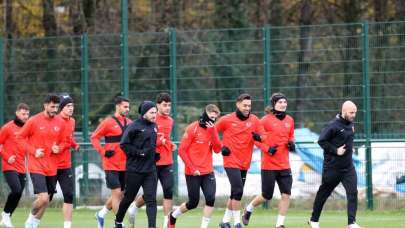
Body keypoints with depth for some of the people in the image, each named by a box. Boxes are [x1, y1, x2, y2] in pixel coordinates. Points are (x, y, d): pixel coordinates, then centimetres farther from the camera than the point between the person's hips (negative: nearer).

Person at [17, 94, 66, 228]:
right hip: (37, 167, -5)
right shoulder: (34, 121, -8)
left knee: (46, 201, 9)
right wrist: (33, 151, -11)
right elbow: (20, 138, -1)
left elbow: (62, 141, 16)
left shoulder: (60, 123, 5)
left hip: (52, 168, 5)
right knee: (43, 198, -17)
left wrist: (58, 148, -6)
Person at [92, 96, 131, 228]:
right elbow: (94, 137, -6)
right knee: (117, 193, -8)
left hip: (125, 165, 6)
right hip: (111, 165, -6)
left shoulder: (129, 123, 9)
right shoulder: (108, 122, -8)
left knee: (119, 194, 11)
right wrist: (103, 152, -16)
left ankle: (101, 214, 31)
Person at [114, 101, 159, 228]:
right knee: (129, 197, 10)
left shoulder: (154, 126, 10)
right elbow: (124, 144, -14)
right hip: (135, 169, -5)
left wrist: (155, 154, 12)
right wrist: (140, 152, -18)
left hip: (150, 169, 5)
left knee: (151, 199, -6)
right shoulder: (135, 126, -12)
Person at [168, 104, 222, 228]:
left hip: (208, 172, 4)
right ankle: (173, 216, 30)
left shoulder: (212, 129, 8)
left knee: (210, 199, -13)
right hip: (193, 172, -4)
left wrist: (213, 132, -14)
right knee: (193, 203, 3)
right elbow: (182, 150, -10)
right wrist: (192, 168, -14)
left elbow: (217, 149, -3)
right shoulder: (192, 129, -9)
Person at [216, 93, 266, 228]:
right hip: (231, 161, -5)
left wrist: (258, 137, -15)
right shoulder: (227, 120, -5)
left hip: (245, 163, 5)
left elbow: (263, 135, 8)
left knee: (235, 193, 12)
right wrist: (221, 147, -6)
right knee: (238, 191, -15)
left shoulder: (254, 120, 4)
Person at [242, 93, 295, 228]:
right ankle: (249, 209, 31)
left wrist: (291, 144, 2)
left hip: (284, 165, 5)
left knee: (286, 194, -6)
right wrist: (267, 149, -16)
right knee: (267, 196, 2)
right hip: (269, 165, -5)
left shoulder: (289, 120, 9)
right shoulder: (266, 120, -8)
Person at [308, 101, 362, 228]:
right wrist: (335, 151, -20)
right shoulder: (334, 125, -17)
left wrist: (349, 150, 8)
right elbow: (321, 141, -18)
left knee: (353, 192, -11)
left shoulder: (351, 124, 7)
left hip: (348, 167, 6)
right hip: (332, 168, -6)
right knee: (323, 193, 11)